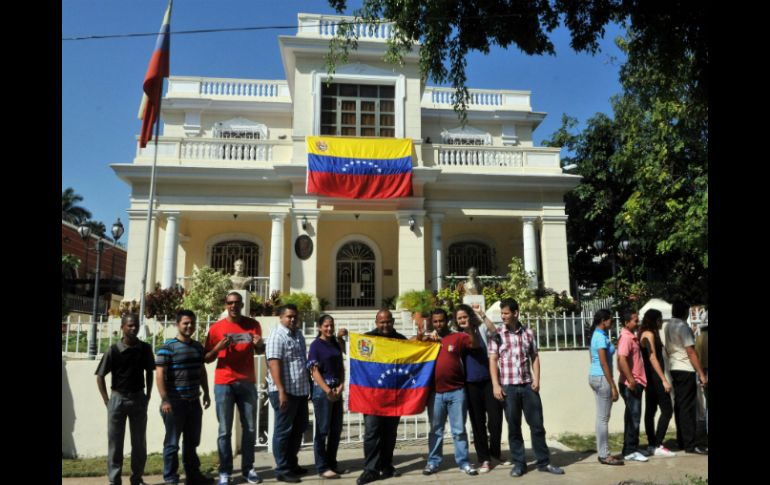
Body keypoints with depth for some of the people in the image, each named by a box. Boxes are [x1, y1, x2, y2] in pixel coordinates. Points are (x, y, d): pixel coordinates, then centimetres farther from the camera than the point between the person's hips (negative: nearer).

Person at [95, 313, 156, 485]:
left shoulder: (145, 348, -3)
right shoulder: (114, 350, -10)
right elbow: (100, 376, -3)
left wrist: (148, 396, 4)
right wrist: (107, 401, -6)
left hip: (138, 399, 2)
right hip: (118, 398, -2)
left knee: (139, 442, 9)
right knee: (115, 442, 6)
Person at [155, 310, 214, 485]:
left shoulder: (198, 346, 11)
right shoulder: (168, 347, -9)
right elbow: (160, 374, -14)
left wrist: (206, 393, 17)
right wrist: (165, 400, -19)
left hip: (194, 401, 6)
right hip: (175, 402, -6)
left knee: (192, 441, 15)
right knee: (172, 442, 4)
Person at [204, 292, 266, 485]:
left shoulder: (253, 324, 4)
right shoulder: (216, 327, 0)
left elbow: (259, 351, 16)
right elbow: (207, 359, 3)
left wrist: (260, 344, -8)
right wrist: (218, 348, -17)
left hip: (247, 383, 2)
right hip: (223, 384, -2)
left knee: (250, 428, 5)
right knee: (225, 430, 0)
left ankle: (248, 468, 16)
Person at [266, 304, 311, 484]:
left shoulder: (299, 334, 13)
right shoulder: (277, 336, -13)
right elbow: (274, 364, -20)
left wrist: (308, 384, 19)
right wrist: (281, 391, -25)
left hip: (301, 390, 8)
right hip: (285, 391, -8)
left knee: (298, 430, 16)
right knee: (283, 431, 1)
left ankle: (292, 464, 30)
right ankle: (282, 470, 11)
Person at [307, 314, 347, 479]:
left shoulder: (336, 344, 11)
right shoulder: (316, 345, -7)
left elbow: (341, 367, 12)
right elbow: (314, 370, -12)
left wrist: (341, 386, -4)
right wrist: (327, 390, -18)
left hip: (337, 390, 7)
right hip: (322, 390, -6)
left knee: (336, 429, 11)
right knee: (322, 430, 0)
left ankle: (331, 464, 23)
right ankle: (322, 468, 8)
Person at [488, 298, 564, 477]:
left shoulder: (528, 333, 6)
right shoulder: (497, 334, 0)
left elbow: (535, 357, 9)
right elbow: (493, 360, -3)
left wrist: (536, 379, -3)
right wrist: (496, 385, -10)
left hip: (528, 385, 2)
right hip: (508, 387, -2)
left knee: (537, 424, 6)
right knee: (513, 427, 6)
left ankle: (543, 462, 18)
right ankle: (518, 463, 17)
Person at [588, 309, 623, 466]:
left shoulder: (596, 335, 14)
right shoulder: (602, 337, -15)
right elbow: (604, 363, -19)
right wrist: (613, 386, -17)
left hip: (594, 376, 10)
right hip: (602, 378, -10)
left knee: (601, 417, 12)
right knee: (603, 418, -4)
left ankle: (602, 453, 18)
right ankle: (604, 455, 2)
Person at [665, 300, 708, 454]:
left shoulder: (668, 327, 11)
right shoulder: (683, 327, -15)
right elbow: (691, 352, -17)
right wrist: (701, 374, -14)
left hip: (674, 369, 8)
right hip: (686, 370, -8)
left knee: (679, 406, 12)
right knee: (688, 408, -5)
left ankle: (681, 441, 18)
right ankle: (690, 445, -3)